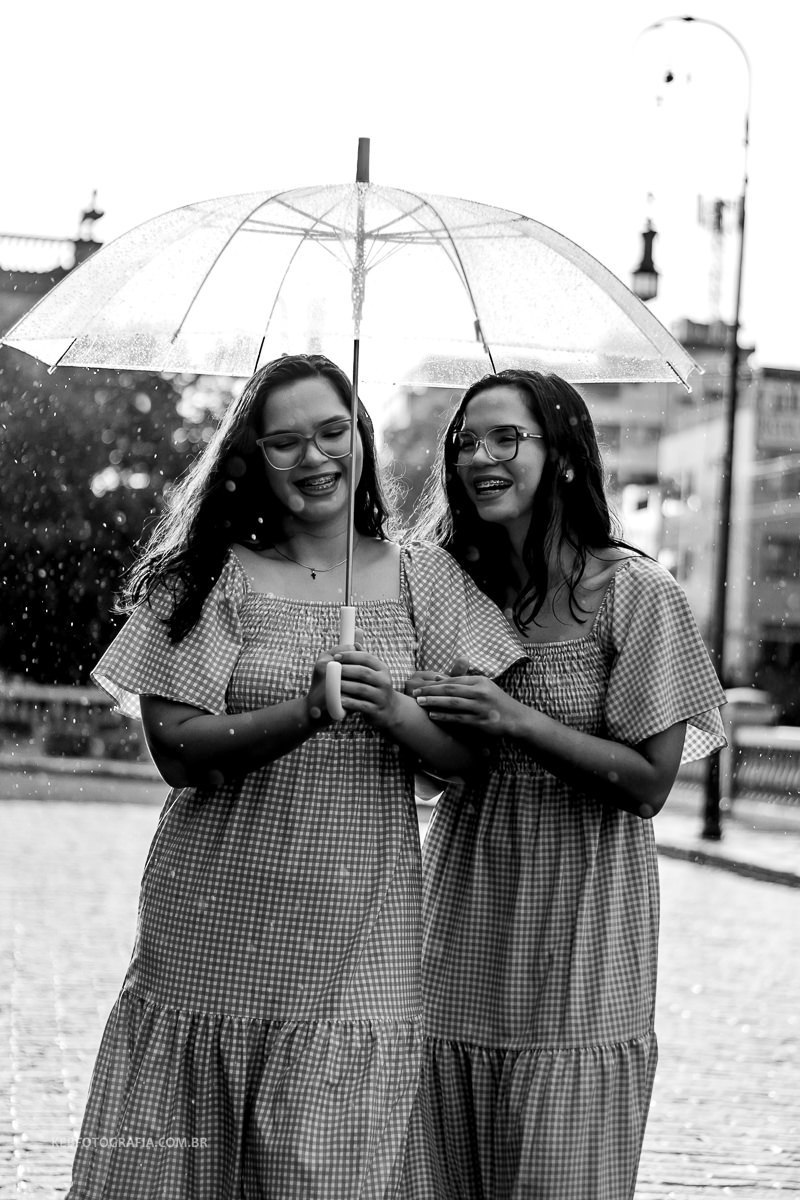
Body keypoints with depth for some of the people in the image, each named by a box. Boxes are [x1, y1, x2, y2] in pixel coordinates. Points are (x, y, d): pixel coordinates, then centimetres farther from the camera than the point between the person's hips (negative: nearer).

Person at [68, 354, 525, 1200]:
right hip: (218, 932, 0)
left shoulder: (423, 579, 6)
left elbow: (469, 755, 3)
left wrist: (393, 712, -17)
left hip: (357, 936, 1)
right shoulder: (215, 576, 2)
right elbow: (176, 747, -7)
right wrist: (305, 713, -21)